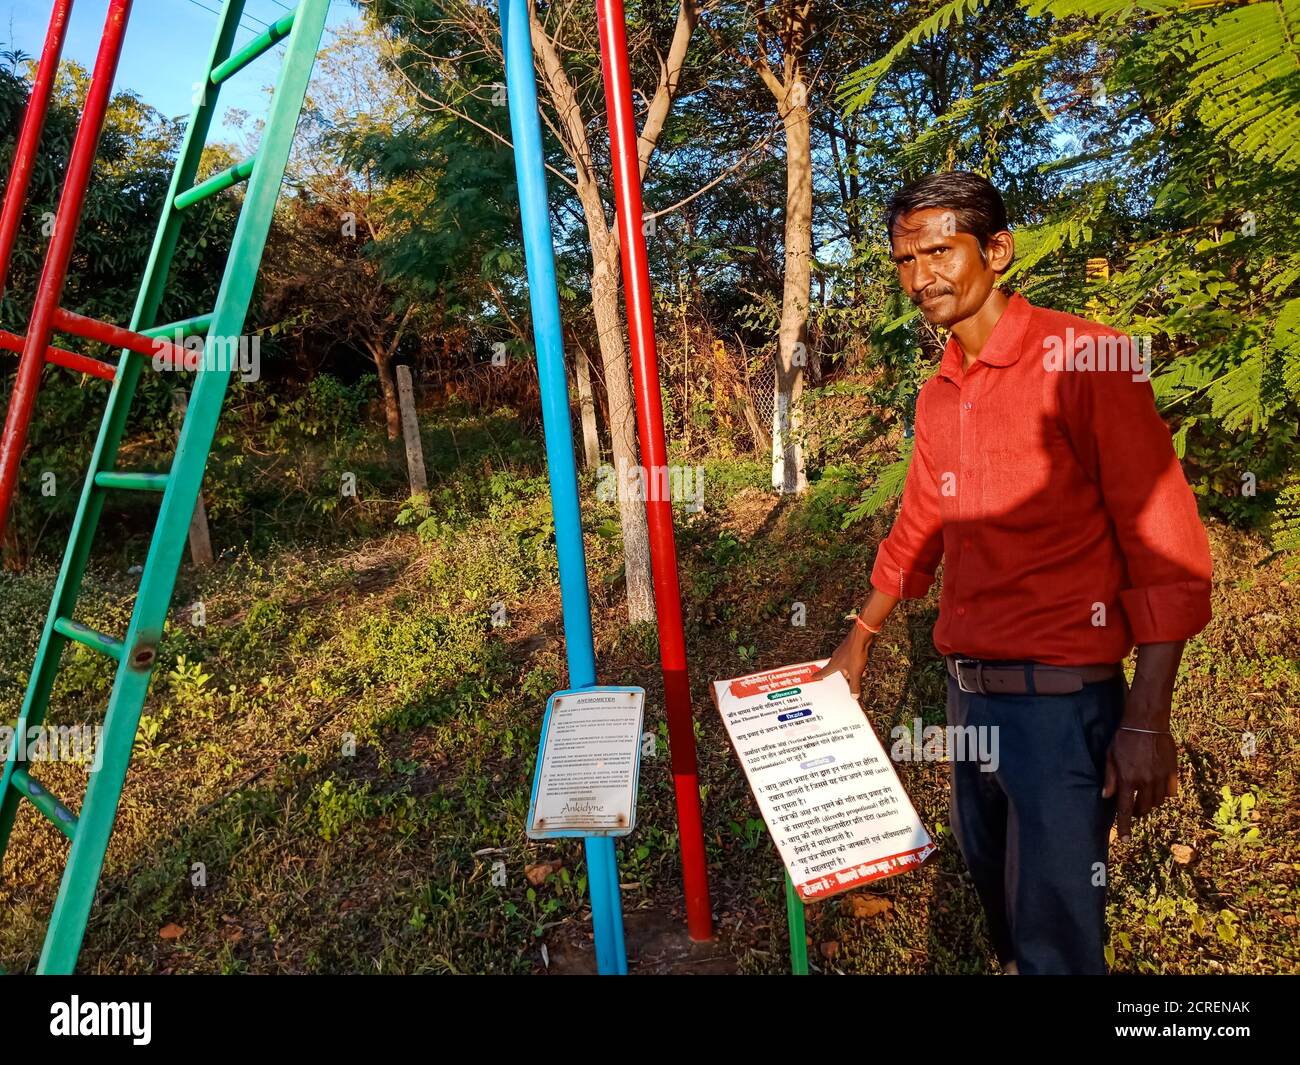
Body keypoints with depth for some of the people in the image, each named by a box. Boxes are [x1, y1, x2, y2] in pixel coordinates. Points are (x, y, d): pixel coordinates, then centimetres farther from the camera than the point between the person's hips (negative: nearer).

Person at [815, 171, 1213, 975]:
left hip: (1063, 698, -7)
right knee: (994, 883, 24)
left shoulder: (1088, 359, -12)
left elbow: (1165, 551, -14)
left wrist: (1146, 722, -17)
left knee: (1056, 934, 4)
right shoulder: (938, 396, 9)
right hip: (969, 690, 7)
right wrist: (860, 640, 24)